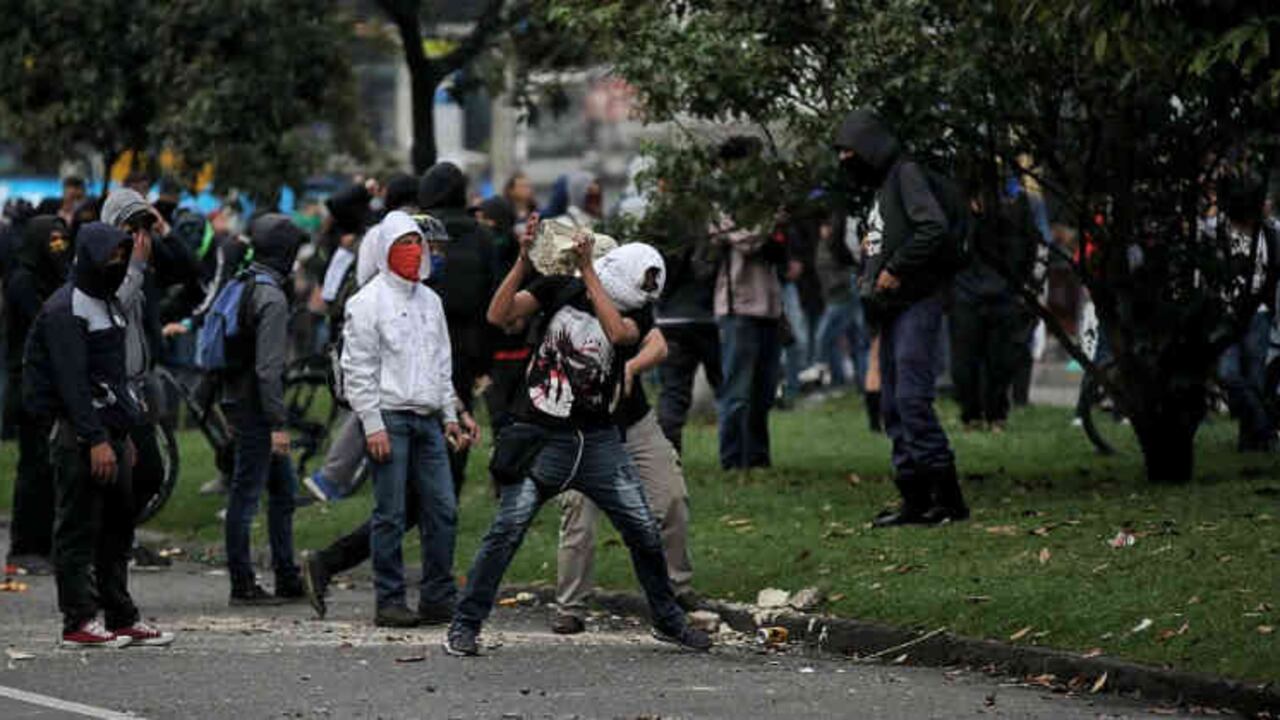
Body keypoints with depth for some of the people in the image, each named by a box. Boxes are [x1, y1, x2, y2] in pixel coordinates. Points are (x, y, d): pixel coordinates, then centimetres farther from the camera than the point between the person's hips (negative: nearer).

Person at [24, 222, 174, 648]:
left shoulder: (107, 304, 19)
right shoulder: (65, 310, -12)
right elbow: (72, 381, -18)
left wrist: (125, 435, 21)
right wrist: (96, 439, -23)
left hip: (110, 431, 9)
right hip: (80, 435, -9)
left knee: (117, 528, 10)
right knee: (78, 529, -6)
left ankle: (122, 617, 15)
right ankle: (79, 621, -5)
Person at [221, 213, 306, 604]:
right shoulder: (271, 297, -18)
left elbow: (228, 350, 17)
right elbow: (268, 368, -22)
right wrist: (278, 424, -20)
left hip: (238, 399, 10)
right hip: (255, 409, -10)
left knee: (283, 489, 15)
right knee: (246, 494, -4)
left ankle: (287, 579, 20)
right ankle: (242, 585, 1)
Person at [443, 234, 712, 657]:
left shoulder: (632, 313, 2)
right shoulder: (559, 290, 0)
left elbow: (618, 332, -22)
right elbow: (499, 316, -10)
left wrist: (587, 270, -23)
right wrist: (524, 260, -20)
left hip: (599, 442, 2)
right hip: (543, 437, -2)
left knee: (643, 531, 3)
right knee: (508, 528, -13)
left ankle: (668, 621, 22)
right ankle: (465, 625, -6)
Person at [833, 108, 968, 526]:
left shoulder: (906, 174, -6)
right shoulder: (880, 186, 22)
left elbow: (935, 228, -20)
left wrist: (894, 269, -16)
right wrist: (871, 278, 9)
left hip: (917, 303, -10)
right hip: (892, 310, 10)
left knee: (912, 398, -17)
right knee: (893, 407, 7)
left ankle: (947, 496, -17)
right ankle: (915, 499, 9)